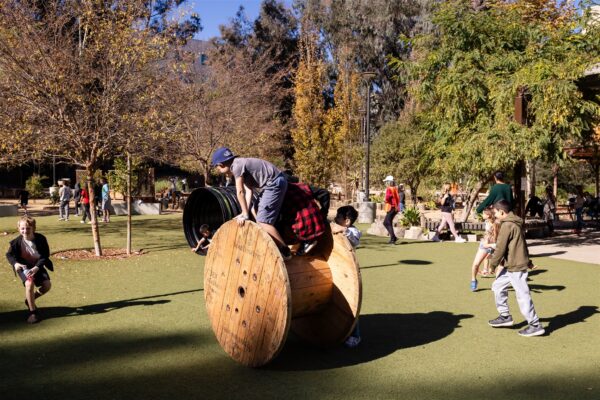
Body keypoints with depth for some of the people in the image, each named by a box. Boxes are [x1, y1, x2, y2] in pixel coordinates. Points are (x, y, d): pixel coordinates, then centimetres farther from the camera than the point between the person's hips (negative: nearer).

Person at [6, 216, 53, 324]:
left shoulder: (41, 239, -16)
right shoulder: (17, 242, -16)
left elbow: (45, 255, -12)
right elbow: (9, 254, 0)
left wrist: (37, 267, -25)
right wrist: (15, 263, -19)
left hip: (37, 266, 2)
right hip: (24, 266, -2)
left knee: (47, 285, -14)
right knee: (29, 284, -28)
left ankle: (30, 300, 18)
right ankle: (33, 312, -14)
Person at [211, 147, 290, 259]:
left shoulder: (236, 165, -11)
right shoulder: (241, 164, 18)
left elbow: (240, 192, -12)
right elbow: (248, 190, 12)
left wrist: (245, 215, -8)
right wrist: (246, 213, 5)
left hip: (274, 184, -10)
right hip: (273, 184, 10)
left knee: (262, 221, -11)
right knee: (261, 219, 16)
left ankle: (285, 252, -7)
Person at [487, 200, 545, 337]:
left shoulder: (507, 225, -18)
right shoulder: (515, 223, 13)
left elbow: (500, 247, -17)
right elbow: (521, 244, 19)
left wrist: (493, 264, -4)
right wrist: (528, 260, 25)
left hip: (515, 266, -10)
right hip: (511, 265, 10)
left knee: (522, 296, -4)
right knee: (498, 286, 17)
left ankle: (535, 326, 3)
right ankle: (505, 316, 23)